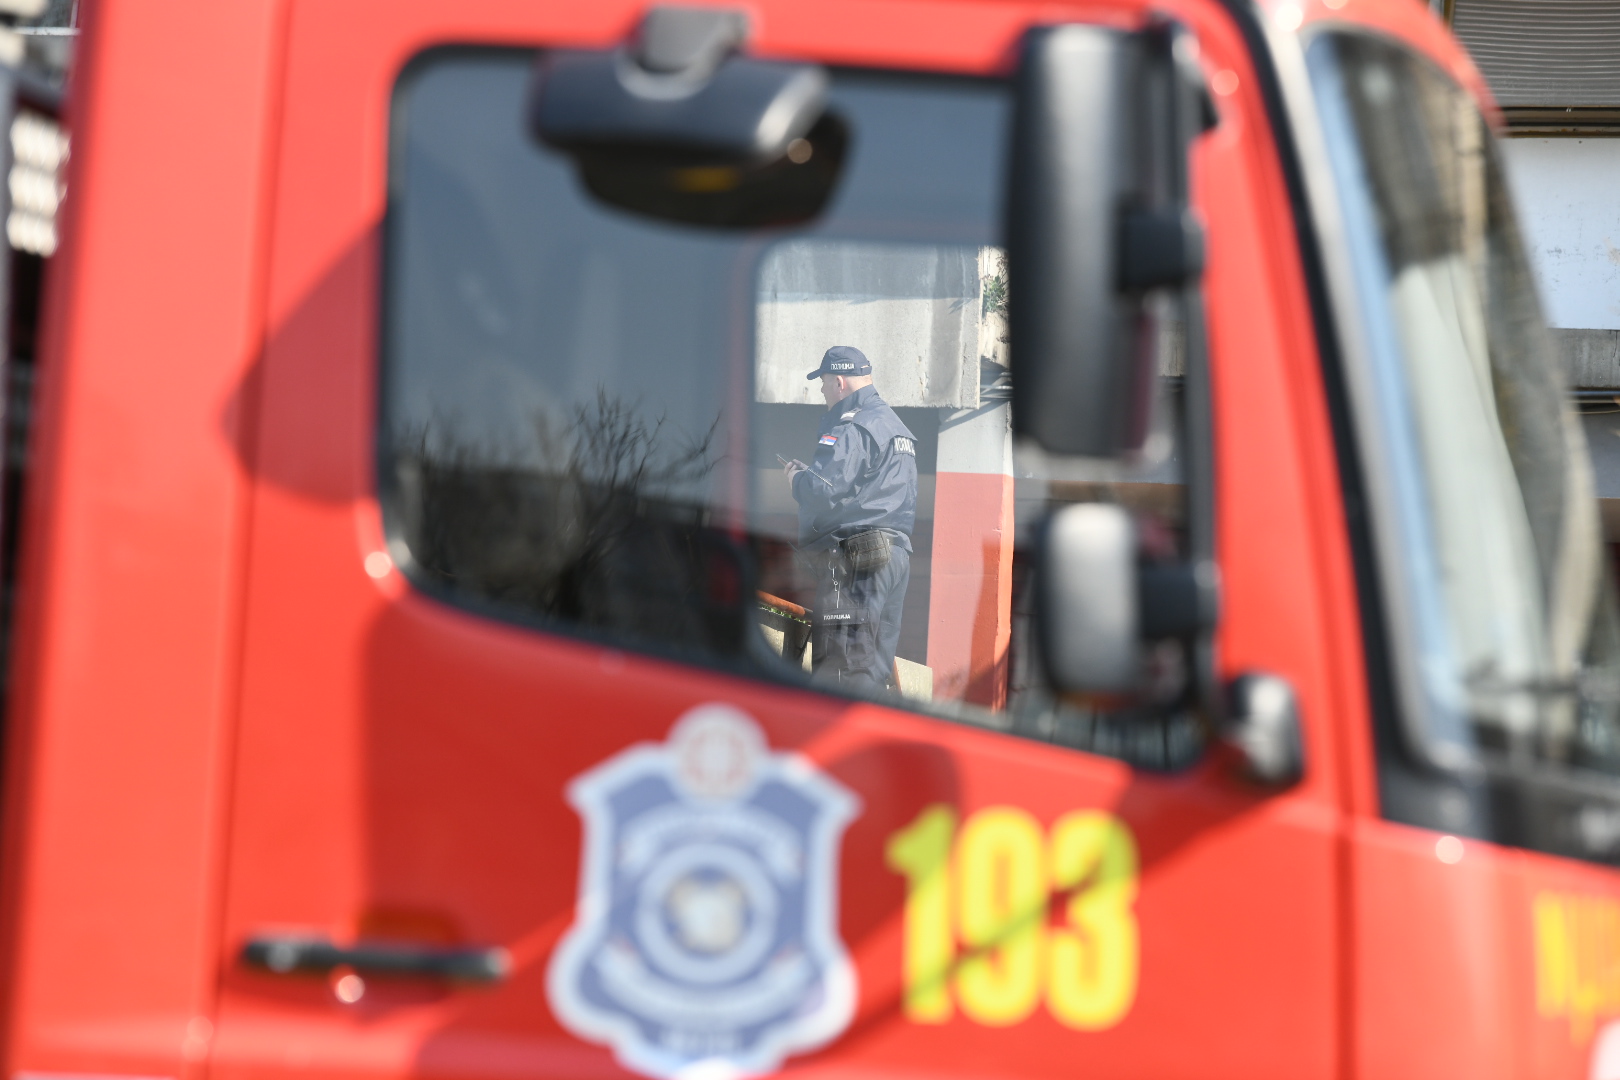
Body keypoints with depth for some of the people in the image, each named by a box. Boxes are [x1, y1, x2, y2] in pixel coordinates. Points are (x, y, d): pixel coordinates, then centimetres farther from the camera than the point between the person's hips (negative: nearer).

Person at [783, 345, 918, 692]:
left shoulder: (851, 427, -11)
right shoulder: (894, 424, 22)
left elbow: (822, 491, -21)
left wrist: (796, 476, 0)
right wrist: (811, 472, 18)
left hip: (854, 558, -10)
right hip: (896, 554, 10)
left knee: (843, 670, -11)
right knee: (877, 667, 11)